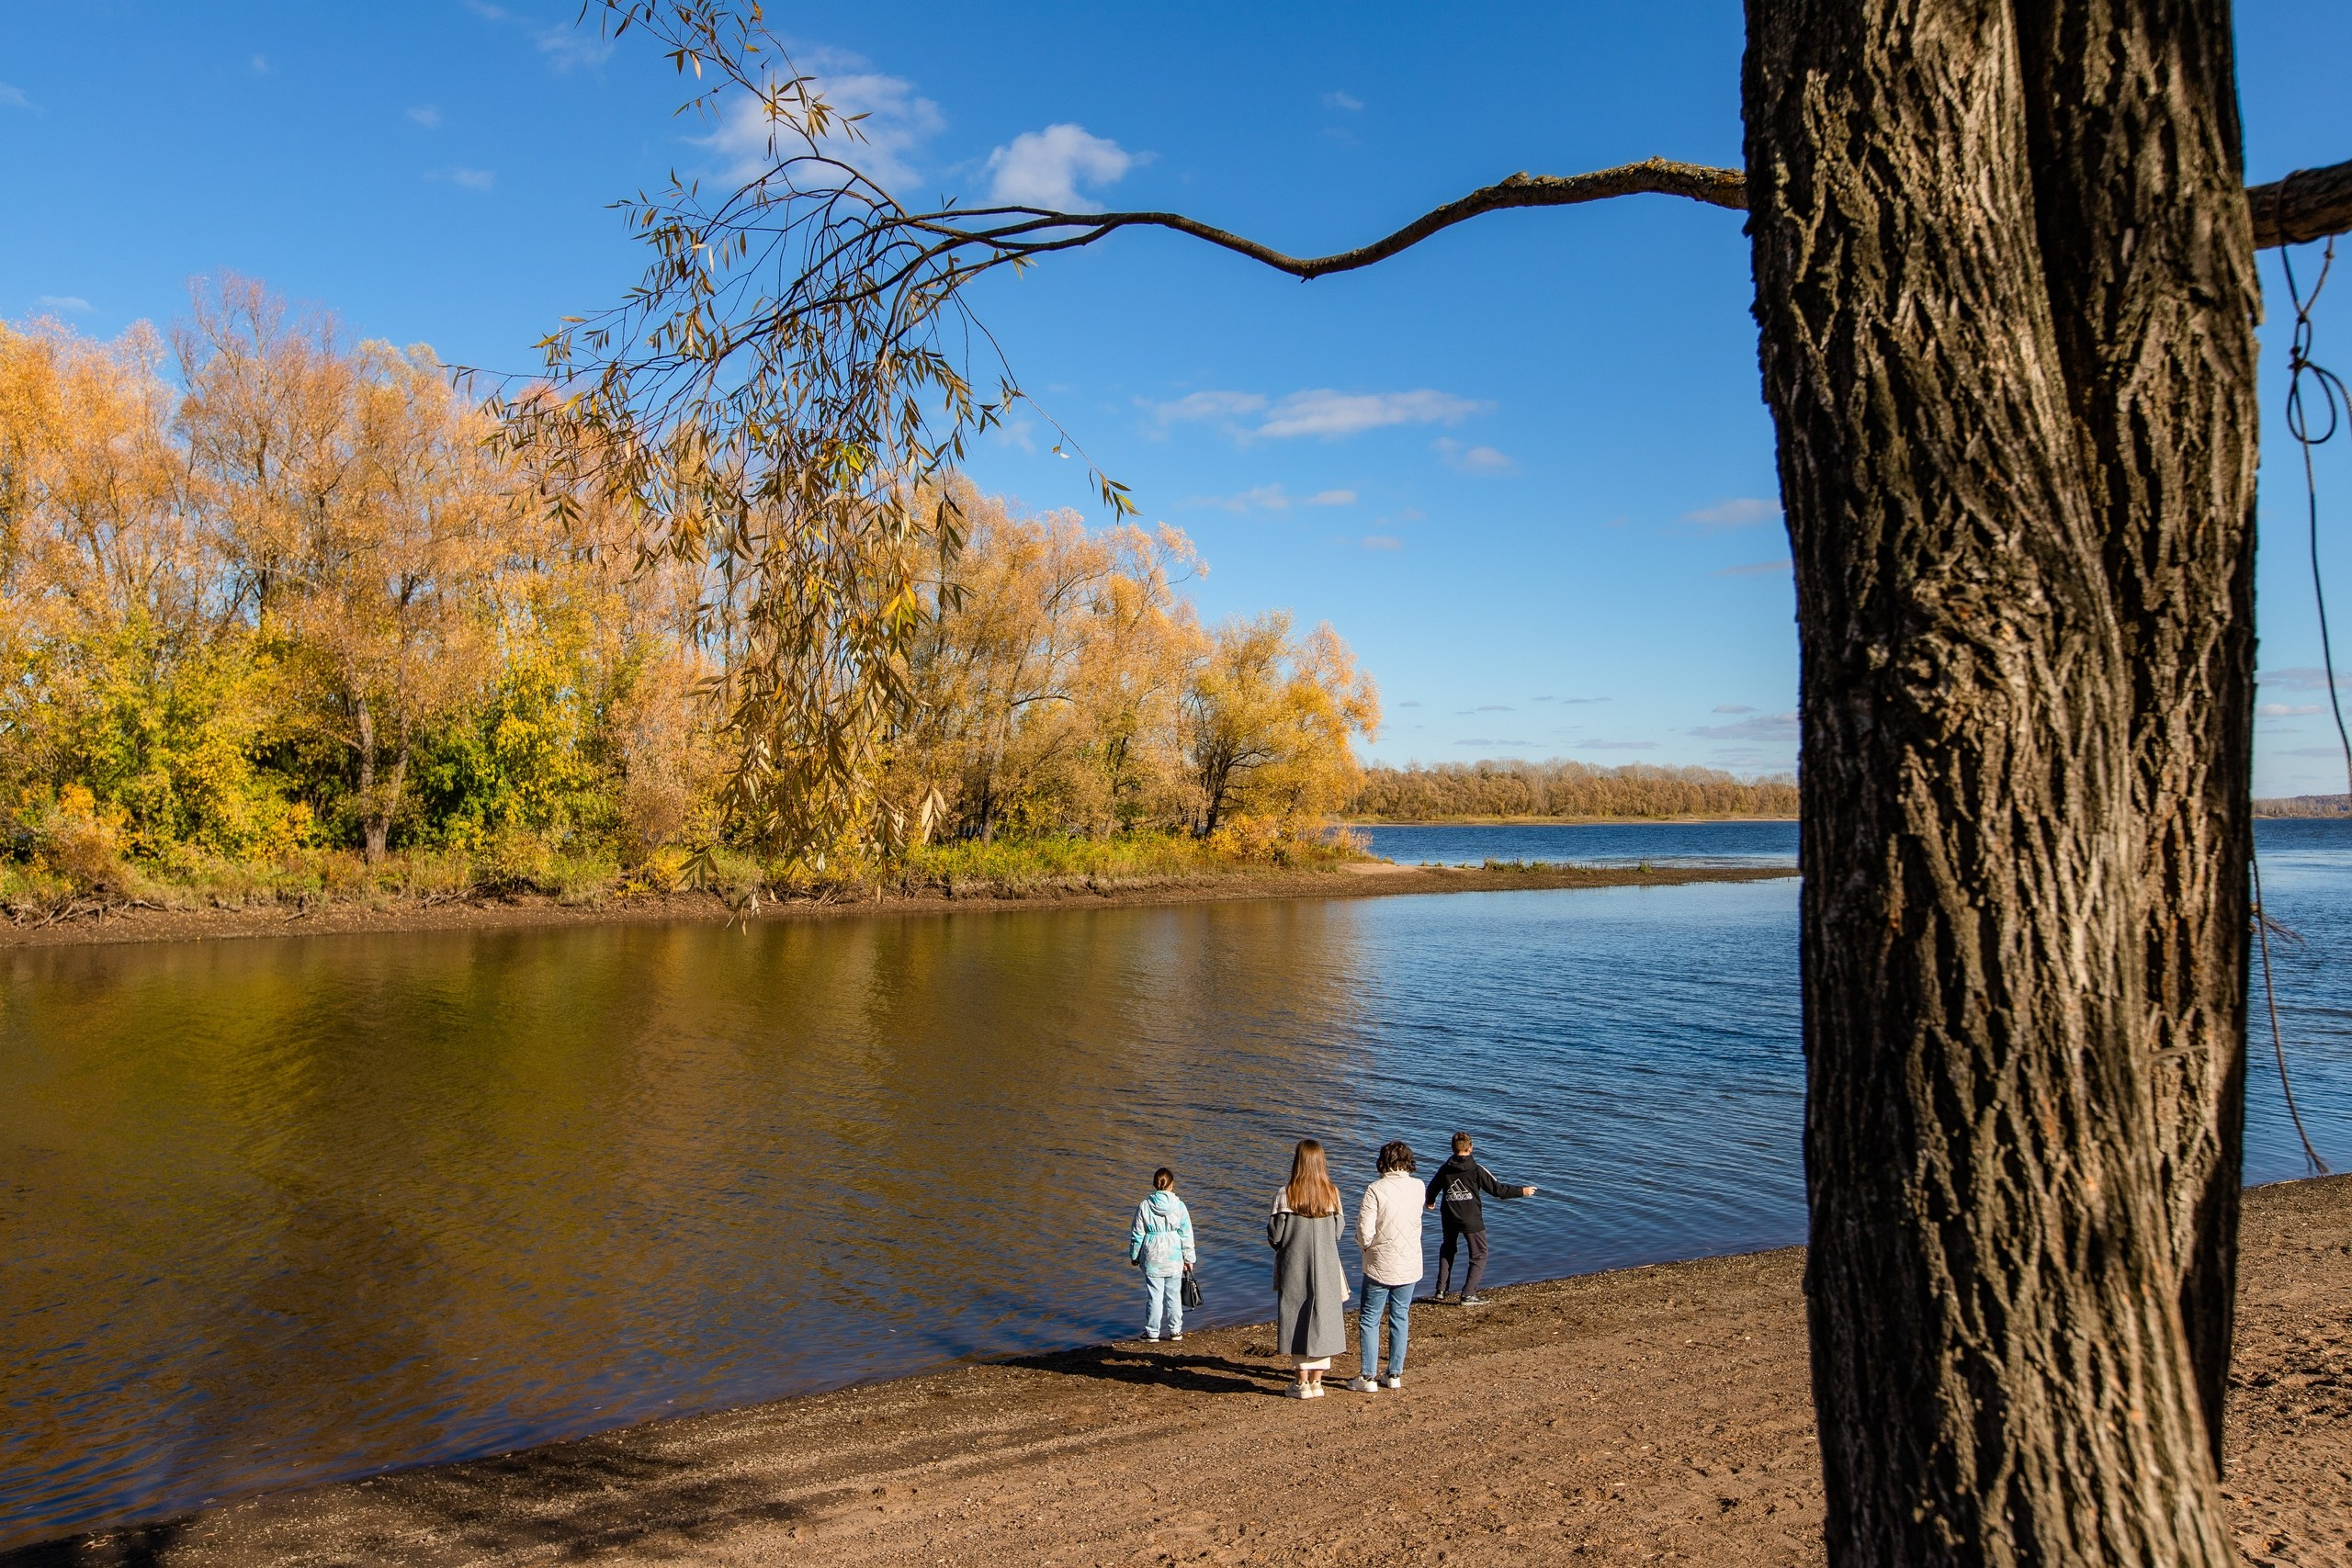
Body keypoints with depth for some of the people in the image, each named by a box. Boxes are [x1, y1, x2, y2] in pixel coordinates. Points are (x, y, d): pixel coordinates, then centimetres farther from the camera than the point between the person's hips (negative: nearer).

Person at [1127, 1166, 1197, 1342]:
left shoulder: (1144, 1206, -7)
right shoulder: (1179, 1206, -6)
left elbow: (1137, 1234, 0)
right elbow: (1186, 1235, -1)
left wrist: (1134, 1255, 13)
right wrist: (1189, 1258, 8)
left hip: (1152, 1257, 0)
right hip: (1174, 1257, 0)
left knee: (1155, 1295, 6)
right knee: (1173, 1295, 12)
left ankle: (1152, 1332, 12)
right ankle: (1175, 1330, 20)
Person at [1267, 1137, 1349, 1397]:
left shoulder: (1286, 1195, -14)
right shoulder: (1331, 1193, -5)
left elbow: (1275, 1235, -10)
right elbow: (1337, 1232, 2)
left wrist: (1282, 1246, 12)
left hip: (1294, 1267, -2)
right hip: (1326, 1267, 3)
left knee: (1298, 1320, 8)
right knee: (1322, 1317, 12)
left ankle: (1303, 1383, 14)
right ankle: (1317, 1381, 17)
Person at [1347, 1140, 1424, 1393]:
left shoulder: (1376, 1190, -17)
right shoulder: (1418, 1187, -4)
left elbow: (1364, 1235, -18)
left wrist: (1366, 1244, 2)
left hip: (1380, 1267, -4)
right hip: (1410, 1266, 4)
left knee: (1369, 1320, 8)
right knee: (1400, 1319, 16)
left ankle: (1368, 1378, 9)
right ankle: (1395, 1375, 21)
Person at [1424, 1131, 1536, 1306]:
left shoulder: (1445, 1169, -1)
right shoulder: (1477, 1170, -12)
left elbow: (1432, 1189, 13)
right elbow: (1497, 1189, -9)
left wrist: (1430, 1202, 37)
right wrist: (1522, 1192, 2)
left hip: (1449, 1219, 4)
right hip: (1471, 1220, -4)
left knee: (1447, 1250, 24)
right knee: (1479, 1255, 9)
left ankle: (1441, 1290, 21)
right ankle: (1468, 1295, 2)